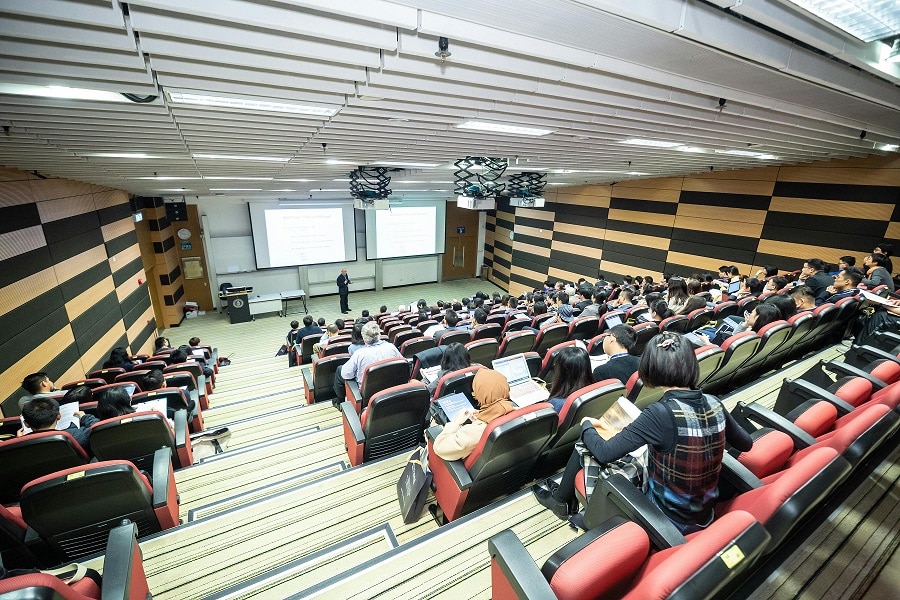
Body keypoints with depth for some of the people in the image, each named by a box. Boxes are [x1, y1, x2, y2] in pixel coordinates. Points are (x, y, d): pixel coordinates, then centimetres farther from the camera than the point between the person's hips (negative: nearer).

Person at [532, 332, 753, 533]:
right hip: (704, 515, 6)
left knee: (585, 448, 4)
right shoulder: (715, 404, -11)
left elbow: (604, 453, -28)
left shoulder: (661, 414, -30)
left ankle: (560, 499, 30)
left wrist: (586, 424, -9)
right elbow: (746, 444, 9)